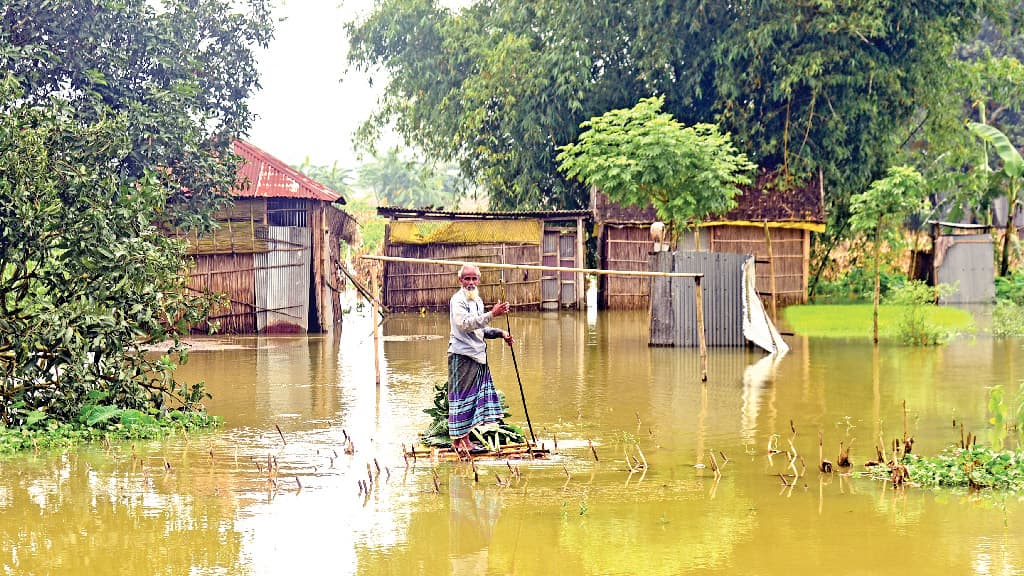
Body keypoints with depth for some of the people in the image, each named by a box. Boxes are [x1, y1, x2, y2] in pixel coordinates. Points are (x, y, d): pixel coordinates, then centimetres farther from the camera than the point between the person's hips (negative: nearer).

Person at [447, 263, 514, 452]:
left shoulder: (477, 300, 18)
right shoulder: (458, 300, -10)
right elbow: (466, 323, -27)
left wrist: (500, 333, 11)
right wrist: (492, 314, -33)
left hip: (477, 355, 9)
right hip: (462, 355, -9)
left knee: (475, 394, 9)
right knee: (461, 396, -6)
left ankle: (464, 439, 15)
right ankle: (458, 440, -2)